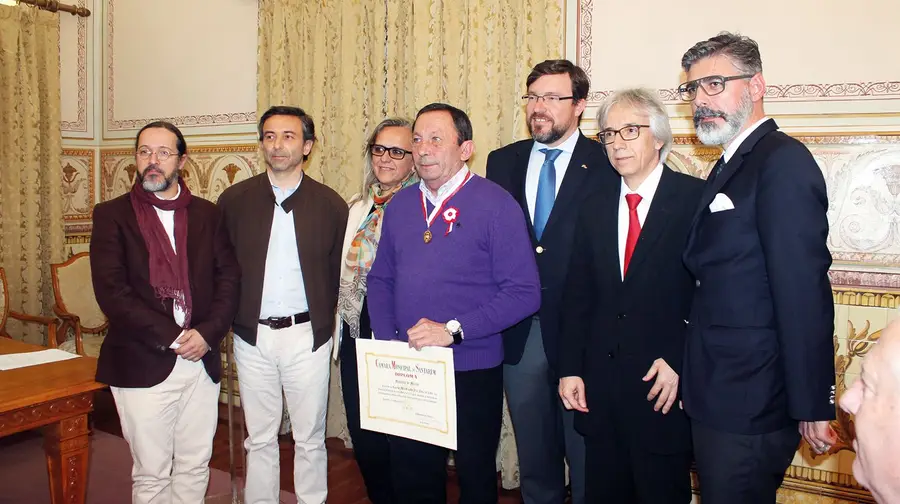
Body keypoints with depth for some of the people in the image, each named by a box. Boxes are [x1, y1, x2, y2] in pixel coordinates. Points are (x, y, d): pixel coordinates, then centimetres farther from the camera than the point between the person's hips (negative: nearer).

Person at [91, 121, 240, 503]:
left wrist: (207, 333, -12)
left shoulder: (208, 214, 8)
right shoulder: (112, 215, 0)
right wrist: (172, 337, -15)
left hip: (202, 362, 3)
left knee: (194, 468, 13)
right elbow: (112, 291, -10)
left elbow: (229, 278, 3)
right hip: (142, 365, -2)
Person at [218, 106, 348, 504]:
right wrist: (227, 321, 0)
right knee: (259, 439, 14)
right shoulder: (235, 200, 2)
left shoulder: (330, 204, -1)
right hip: (252, 336, 1)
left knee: (310, 439, 10)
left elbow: (339, 272, 2)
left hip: (307, 336, -1)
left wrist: (325, 326, -2)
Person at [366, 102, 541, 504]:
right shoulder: (400, 205, 6)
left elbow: (524, 292, -15)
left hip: (472, 374, -4)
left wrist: (453, 330, -21)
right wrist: (387, 342, -3)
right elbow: (380, 280, 11)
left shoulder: (496, 205, -10)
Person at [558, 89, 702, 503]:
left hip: (666, 388, -4)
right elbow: (577, 295, 8)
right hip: (599, 388, 4)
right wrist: (570, 369, 4)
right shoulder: (594, 207, 8)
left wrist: (680, 362, -14)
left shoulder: (696, 198, -6)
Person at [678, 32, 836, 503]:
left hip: (748, 402, -9)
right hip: (720, 395, 9)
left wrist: (812, 406, -19)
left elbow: (804, 294, -21)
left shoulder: (782, 160, -16)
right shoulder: (731, 167, 14)